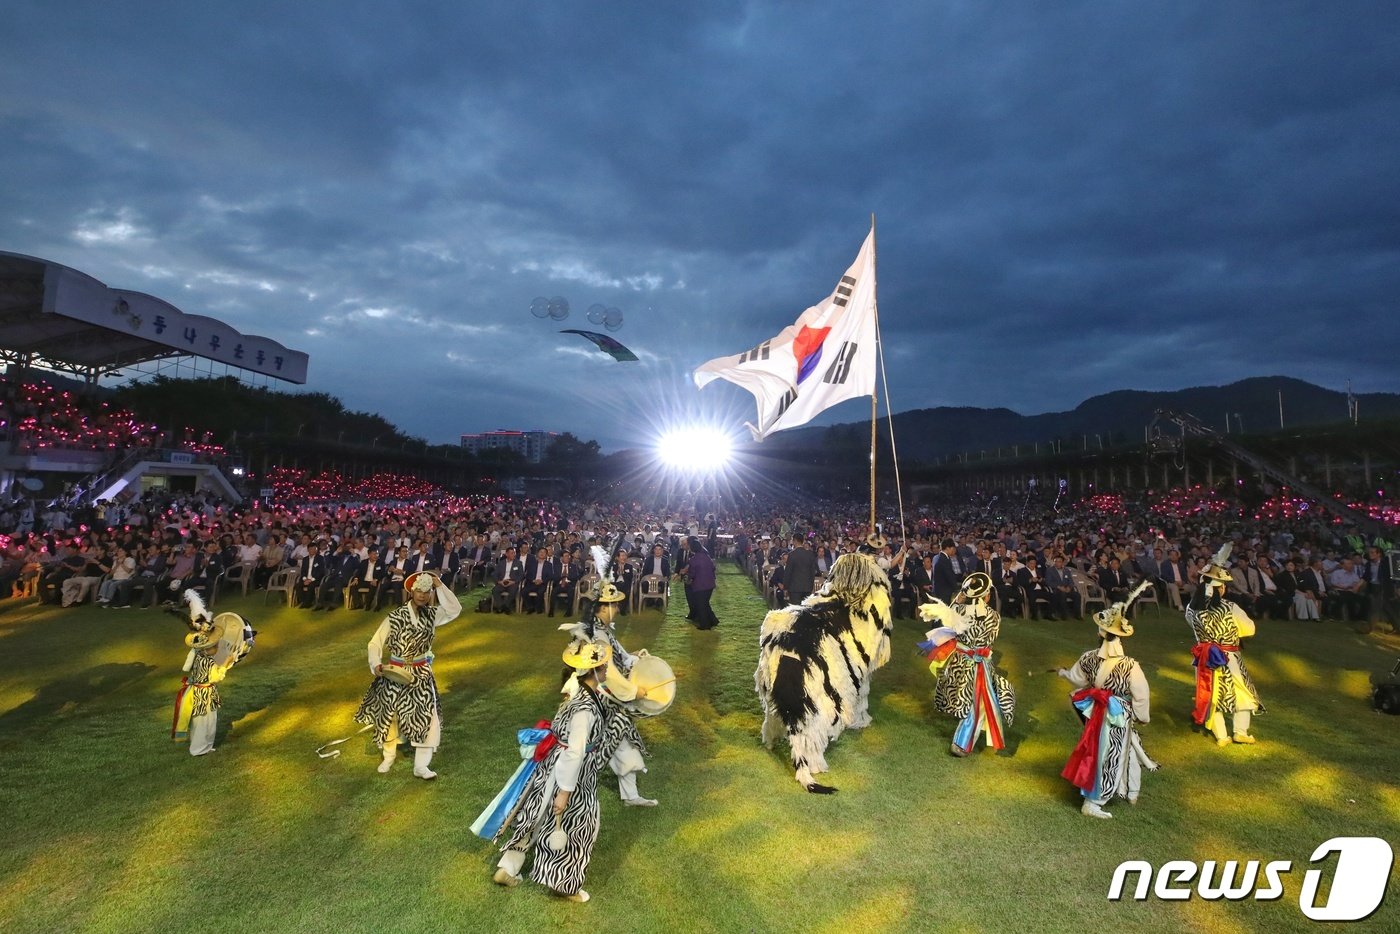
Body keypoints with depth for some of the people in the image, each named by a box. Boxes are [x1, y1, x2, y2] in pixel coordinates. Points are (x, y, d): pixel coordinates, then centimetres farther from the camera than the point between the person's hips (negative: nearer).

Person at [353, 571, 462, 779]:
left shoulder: (432, 614, -4)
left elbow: (455, 610, -9)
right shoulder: (395, 617, -14)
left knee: (428, 717, -6)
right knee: (389, 715, 14)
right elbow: (376, 643, -9)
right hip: (395, 674, -2)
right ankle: (388, 757, 39)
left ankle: (421, 766, 4)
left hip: (421, 675, 2)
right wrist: (376, 664, -26)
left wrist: (440, 587, -15)